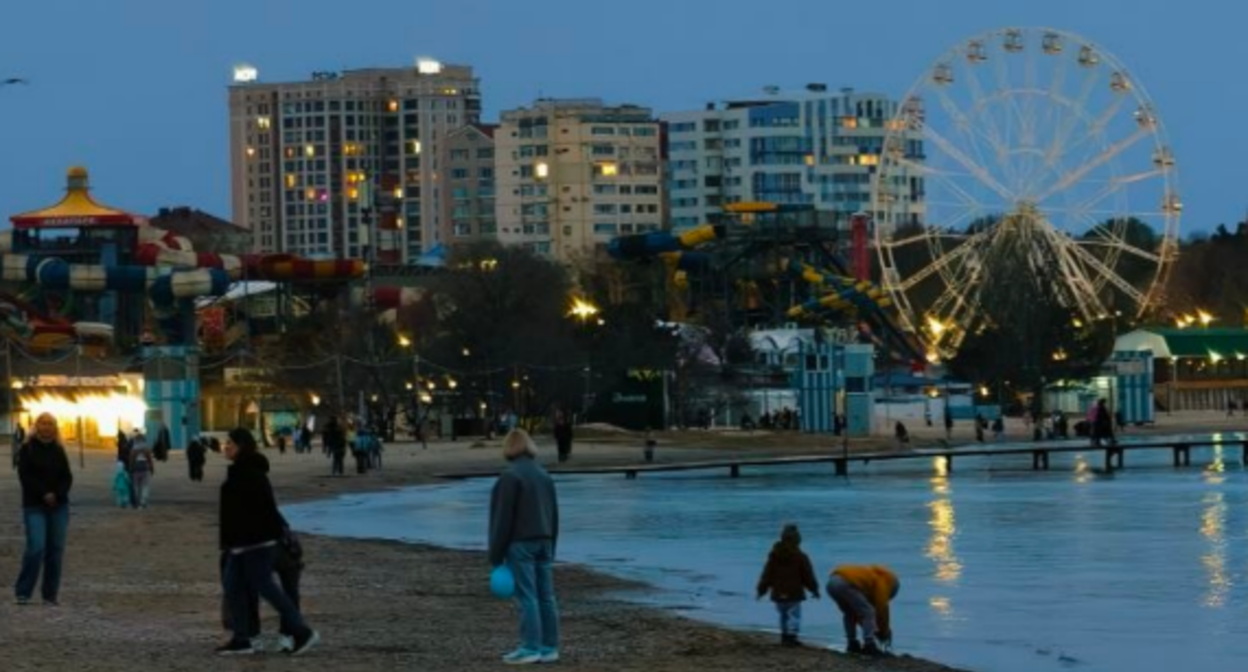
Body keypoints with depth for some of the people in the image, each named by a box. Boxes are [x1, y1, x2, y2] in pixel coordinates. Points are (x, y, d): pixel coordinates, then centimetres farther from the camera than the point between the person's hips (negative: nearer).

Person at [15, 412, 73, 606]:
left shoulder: (58, 450, 10)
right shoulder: (28, 449, 0)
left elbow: (67, 477, 7)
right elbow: (24, 475, -7)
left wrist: (57, 494, -11)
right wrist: (44, 494, -15)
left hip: (58, 505, 4)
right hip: (35, 506, -4)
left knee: (56, 550, 1)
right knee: (36, 547, -15)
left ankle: (51, 595, 7)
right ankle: (23, 593, -6)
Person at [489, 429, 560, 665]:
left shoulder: (510, 477, -13)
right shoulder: (544, 476, 11)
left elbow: (503, 519, -13)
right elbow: (554, 516, 16)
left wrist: (496, 554, -8)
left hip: (520, 543, -7)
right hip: (543, 542, 7)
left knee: (527, 596, -7)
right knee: (546, 596, 7)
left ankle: (530, 648, -7)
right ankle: (549, 647, 9)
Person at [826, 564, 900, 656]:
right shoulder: (882, 582, 12)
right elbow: (881, 609, 11)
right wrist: (885, 634, 22)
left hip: (832, 582, 9)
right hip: (845, 584, -9)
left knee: (849, 613, 28)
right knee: (868, 613, 3)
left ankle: (852, 644, 26)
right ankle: (869, 646, -2)